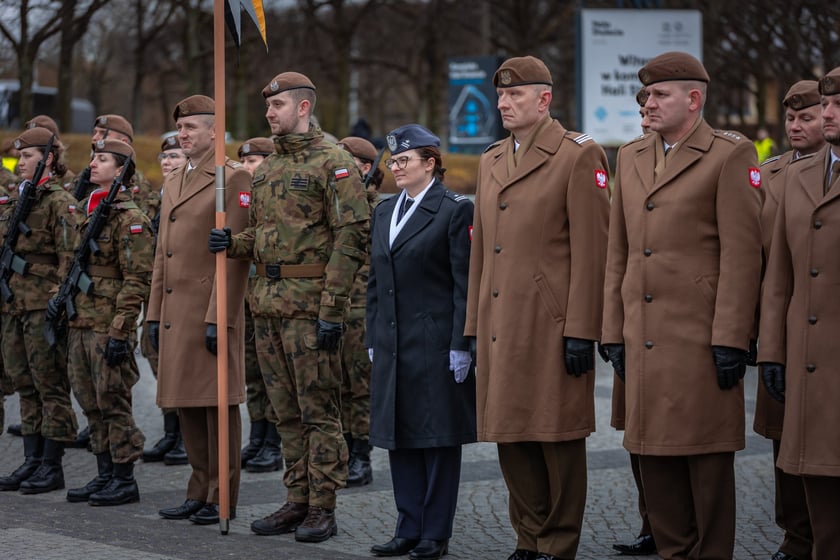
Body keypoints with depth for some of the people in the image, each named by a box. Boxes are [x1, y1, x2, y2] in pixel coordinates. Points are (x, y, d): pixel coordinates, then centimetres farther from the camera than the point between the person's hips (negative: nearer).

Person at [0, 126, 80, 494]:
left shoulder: (60, 202, -8)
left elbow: (68, 257, -13)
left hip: (43, 307, -8)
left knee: (50, 387, -3)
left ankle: (52, 467, 0)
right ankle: (32, 462, 16)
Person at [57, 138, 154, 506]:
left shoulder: (130, 219, -11)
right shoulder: (90, 212, 15)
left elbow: (137, 280, -16)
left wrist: (119, 331, -19)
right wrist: (60, 295, 10)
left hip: (108, 327, -8)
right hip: (81, 323, 9)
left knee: (113, 403, -4)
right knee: (91, 403, 11)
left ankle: (125, 481, 4)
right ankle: (104, 475, 19)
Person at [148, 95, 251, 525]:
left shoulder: (233, 179, -7)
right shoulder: (173, 182, 19)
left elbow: (233, 254, -13)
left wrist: (218, 319, -18)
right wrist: (154, 313, 16)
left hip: (212, 312, -8)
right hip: (176, 313, 8)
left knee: (218, 404, -2)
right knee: (186, 406, 11)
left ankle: (222, 498, 4)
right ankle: (199, 493, 19)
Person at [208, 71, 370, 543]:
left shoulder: (333, 163, -8)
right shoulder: (269, 167, 17)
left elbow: (351, 236, -14)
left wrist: (333, 308, -19)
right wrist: (233, 243, 3)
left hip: (310, 305, -8)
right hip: (269, 304, 8)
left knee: (319, 410, -4)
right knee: (287, 412, 11)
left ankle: (323, 509, 1)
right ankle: (298, 501, 18)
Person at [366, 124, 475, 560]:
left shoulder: (455, 210, -6)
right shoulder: (384, 212, 15)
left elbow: (464, 283, -10)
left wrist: (461, 345, -14)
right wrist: (373, 340, 13)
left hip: (436, 342, -7)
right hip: (393, 345, 7)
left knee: (439, 438, 0)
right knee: (399, 438, 9)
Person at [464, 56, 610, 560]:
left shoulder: (579, 156, -5)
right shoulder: (492, 160, 16)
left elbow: (591, 251, -10)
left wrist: (581, 331, -15)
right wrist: (474, 327, 14)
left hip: (553, 324, -7)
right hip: (502, 325, 7)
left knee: (558, 437, 1)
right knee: (510, 435, 10)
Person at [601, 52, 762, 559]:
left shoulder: (731, 156, -4)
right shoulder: (631, 157, 16)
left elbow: (742, 253, -9)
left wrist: (731, 340, -14)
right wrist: (614, 331, 13)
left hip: (701, 337, -6)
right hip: (645, 340, 6)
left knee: (707, 456, 0)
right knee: (654, 454, 9)